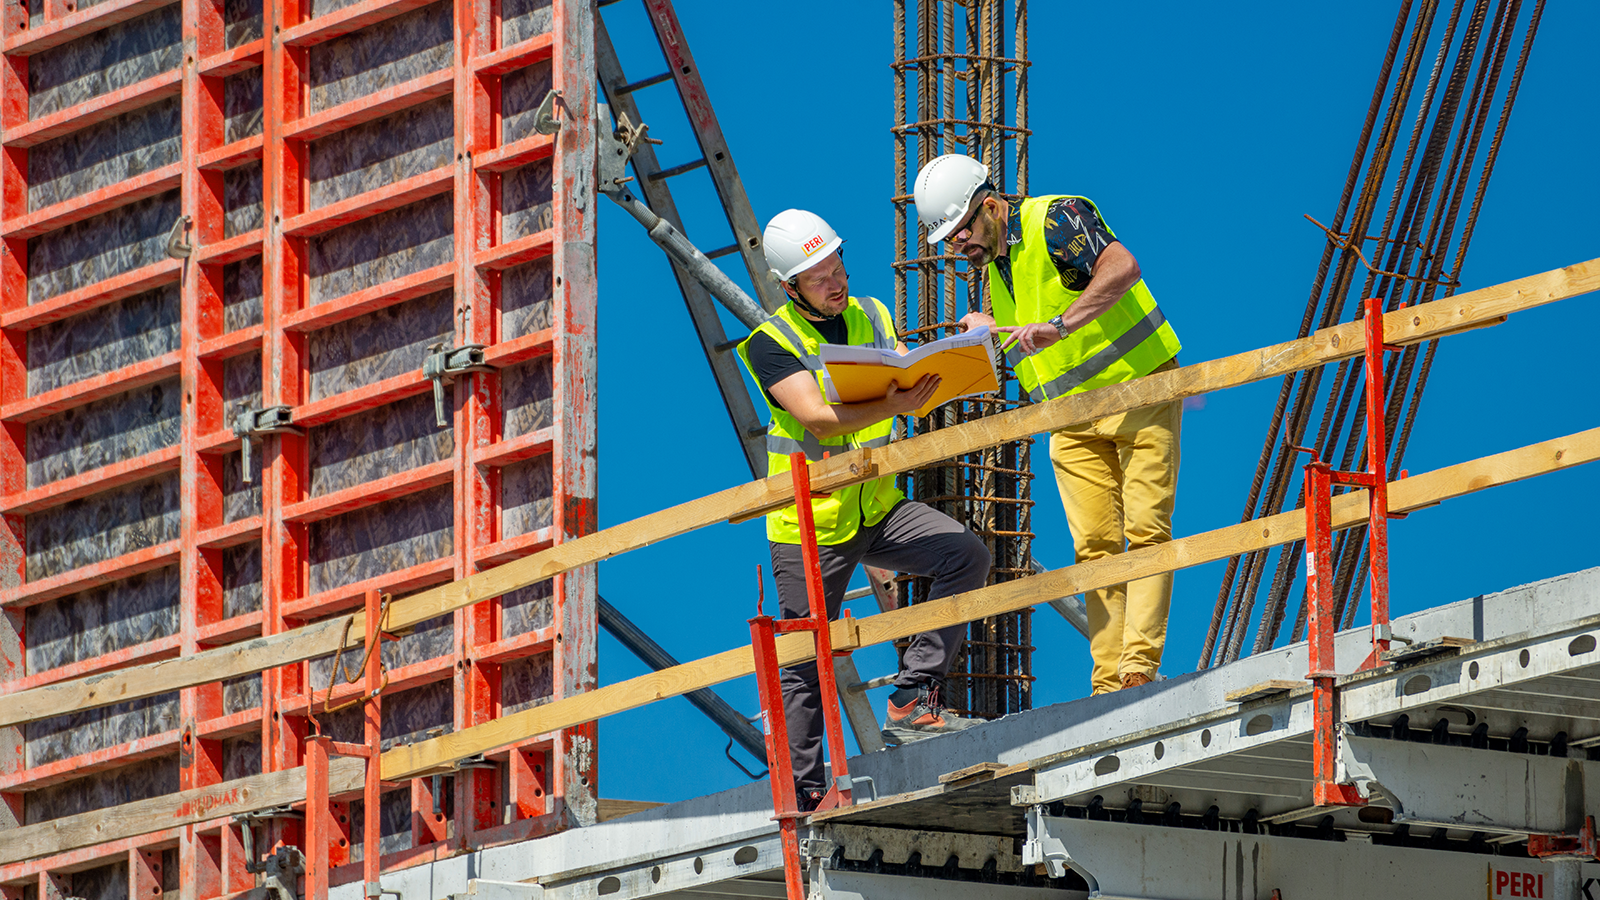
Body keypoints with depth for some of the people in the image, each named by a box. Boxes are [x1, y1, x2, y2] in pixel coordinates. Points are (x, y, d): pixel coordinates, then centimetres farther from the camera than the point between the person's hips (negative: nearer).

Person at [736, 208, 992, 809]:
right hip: (809, 523, -4)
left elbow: (915, 391, 0)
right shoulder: (771, 343, -11)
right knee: (805, 666, -1)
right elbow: (818, 417, -25)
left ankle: (912, 701, -14)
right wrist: (893, 405, -41)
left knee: (967, 556, -18)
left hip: (878, 510, 4)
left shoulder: (871, 319, 6)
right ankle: (802, 793, 13)